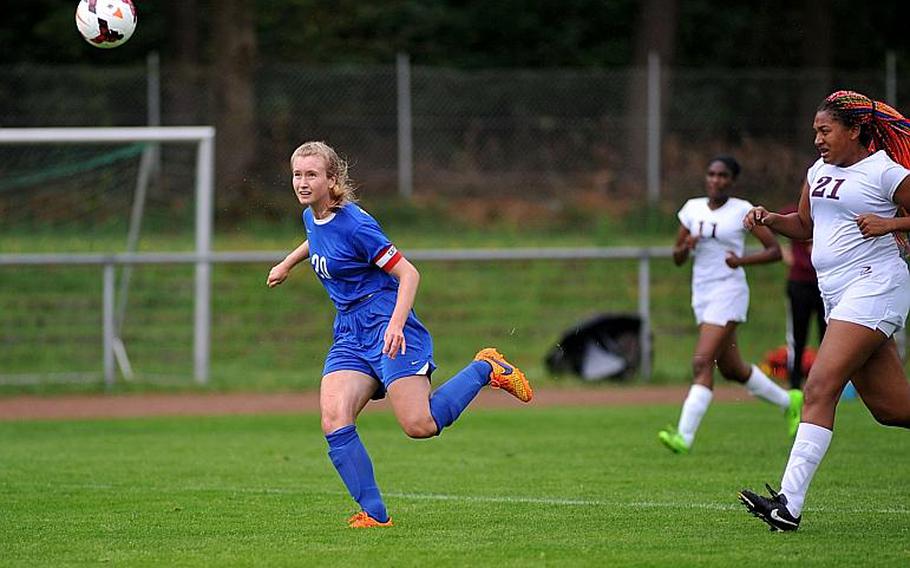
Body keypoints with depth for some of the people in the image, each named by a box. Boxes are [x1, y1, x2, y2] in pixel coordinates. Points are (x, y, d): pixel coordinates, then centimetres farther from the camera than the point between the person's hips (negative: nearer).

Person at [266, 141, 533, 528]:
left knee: (419, 425, -15)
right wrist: (287, 263, 41)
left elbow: (408, 273, -16)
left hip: (387, 326, -7)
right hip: (350, 334, 7)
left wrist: (396, 325, -27)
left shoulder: (355, 225, -16)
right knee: (334, 423, -15)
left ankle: (486, 369, 9)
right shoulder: (311, 217, 8)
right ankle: (375, 514, -12)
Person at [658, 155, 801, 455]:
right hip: (702, 295, 7)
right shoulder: (692, 208, 9)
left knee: (702, 362, -19)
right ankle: (788, 401, 37)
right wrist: (686, 247, -10)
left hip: (729, 294, -7)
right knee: (731, 369, 16)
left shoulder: (742, 210, -5)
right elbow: (677, 259, 13)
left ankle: (684, 436, -25)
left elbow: (775, 250, -4)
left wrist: (743, 260, -20)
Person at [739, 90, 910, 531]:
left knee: (820, 388, -19)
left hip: (874, 287, -9)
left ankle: (790, 503, -24)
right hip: (837, 295, 9)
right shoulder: (819, 171, 17)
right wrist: (770, 220, 11)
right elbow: (805, 225, 29)